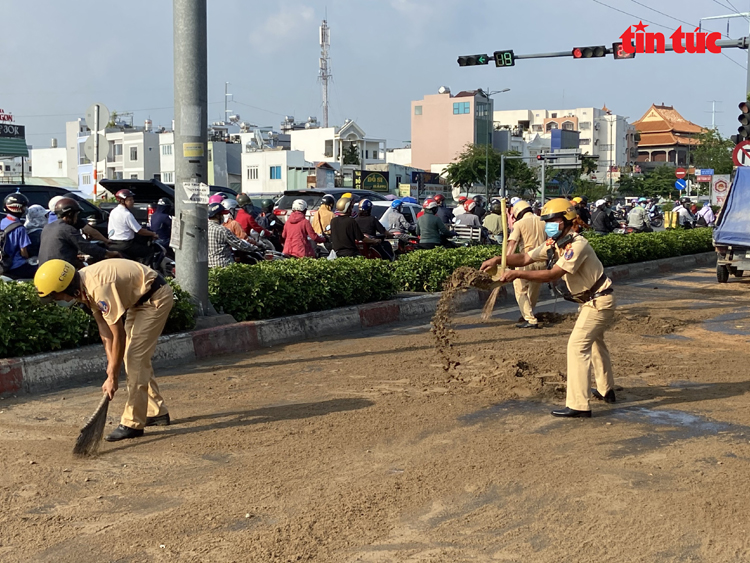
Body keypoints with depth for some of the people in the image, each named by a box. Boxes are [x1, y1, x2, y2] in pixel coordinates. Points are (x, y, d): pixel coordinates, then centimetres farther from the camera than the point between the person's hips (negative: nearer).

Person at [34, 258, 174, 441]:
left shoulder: (99, 288, -32)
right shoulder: (84, 287, -4)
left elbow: (119, 335, -27)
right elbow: (104, 326, 1)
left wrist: (113, 377, -20)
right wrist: (111, 364, -6)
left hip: (156, 297, -10)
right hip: (139, 299, 10)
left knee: (135, 356, -13)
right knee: (133, 356, 14)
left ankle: (133, 424, -9)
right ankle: (156, 412, 23)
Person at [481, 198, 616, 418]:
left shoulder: (577, 245, -27)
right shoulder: (554, 244, 2)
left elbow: (552, 275, -34)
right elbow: (525, 258, 1)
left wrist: (517, 274, -36)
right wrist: (498, 259, -15)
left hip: (599, 301, -11)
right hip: (589, 301, 11)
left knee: (577, 346, -16)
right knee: (594, 342, 24)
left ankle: (578, 405, -16)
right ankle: (606, 390, 42)